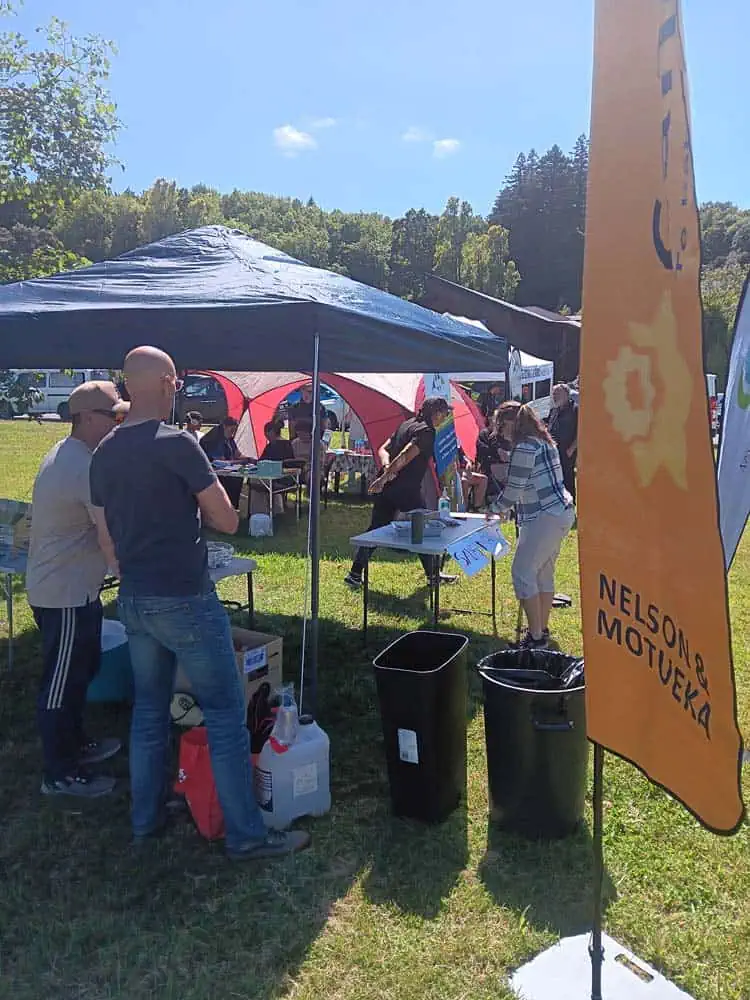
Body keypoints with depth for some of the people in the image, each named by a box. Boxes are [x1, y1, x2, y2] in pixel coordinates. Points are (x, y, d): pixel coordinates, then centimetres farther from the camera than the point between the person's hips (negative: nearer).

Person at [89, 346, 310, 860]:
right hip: (186, 601, -7)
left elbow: (108, 541, 11)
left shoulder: (104, 454, 5)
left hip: (134, 601, 8)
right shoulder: (178, 444, -16)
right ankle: (246, 835, 10)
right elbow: (228, 521, -12)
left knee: (149, 709, 19)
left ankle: (146, 818, 32)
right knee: (225, 713, 2)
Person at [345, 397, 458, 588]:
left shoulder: (408, 424, 17)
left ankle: (355, 573, 9)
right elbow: (405, 457, -23)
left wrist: (387, 466, -6)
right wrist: (384, 479, -24)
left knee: (376, 529, 10)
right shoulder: (426, 431, -11)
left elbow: (383, 449, 13)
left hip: (386, 488, 8)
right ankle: (432, 574, 22)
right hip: (406, 489, -8)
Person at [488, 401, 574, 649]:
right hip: (560, 512, 11)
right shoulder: (541, 441, 16)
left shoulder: (524, 447, -16)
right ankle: (542, 629, 28)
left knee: (522, 572, -5)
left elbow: (513, 490, -14)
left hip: (545, 517, -11)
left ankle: (536, 637, -1)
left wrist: (494, 508, 4)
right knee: (543, 572, 18)